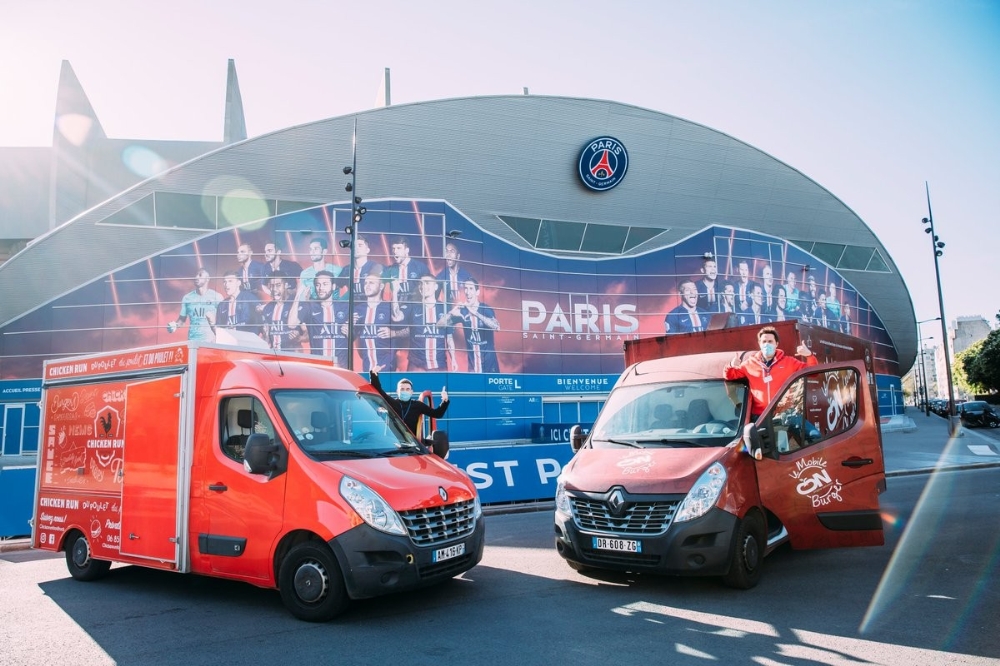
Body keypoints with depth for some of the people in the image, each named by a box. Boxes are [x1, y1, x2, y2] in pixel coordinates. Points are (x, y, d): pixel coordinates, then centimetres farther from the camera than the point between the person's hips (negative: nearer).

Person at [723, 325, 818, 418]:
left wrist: (809, 355, -16)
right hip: (759, 415, 1)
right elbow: (730, 375, 13)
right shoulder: (750, 363, 7)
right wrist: (731, 366, -11)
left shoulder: (788, 362, 5)